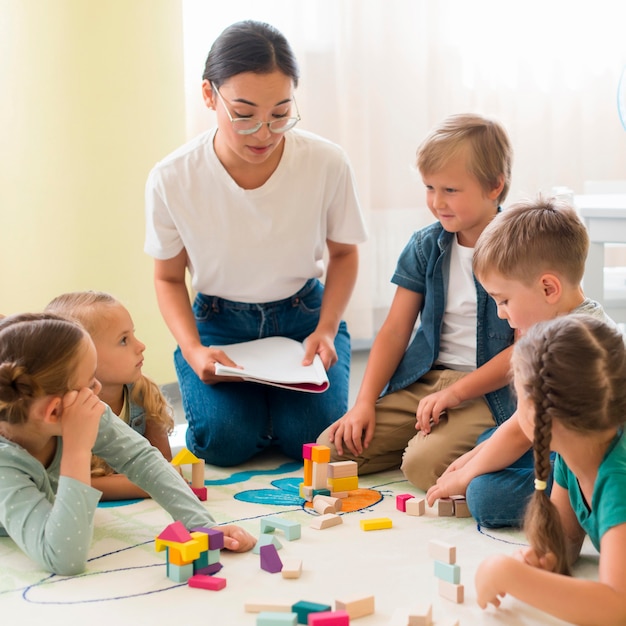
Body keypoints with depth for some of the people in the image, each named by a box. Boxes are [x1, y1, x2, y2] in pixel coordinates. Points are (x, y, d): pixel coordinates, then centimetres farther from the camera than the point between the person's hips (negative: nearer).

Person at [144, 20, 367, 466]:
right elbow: (169, 278, -1)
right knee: (225, 440, -21)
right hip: (219, 321, 0)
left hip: (303, 315, 0)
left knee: (312, 435, -20)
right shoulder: (172, 179, -19)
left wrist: (326, 329, -13)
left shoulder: (327, 163, -19)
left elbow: (344, 253, 1)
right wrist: (192, 350, -18)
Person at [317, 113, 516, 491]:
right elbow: (395, 331, 7)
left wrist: (454, 393, -18)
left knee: (424, 465, -30)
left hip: (487, 389, -6)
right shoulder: (425, 247, 7)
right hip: (421, 382, 6)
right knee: (333, 449, -8)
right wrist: (365, 403, -3)